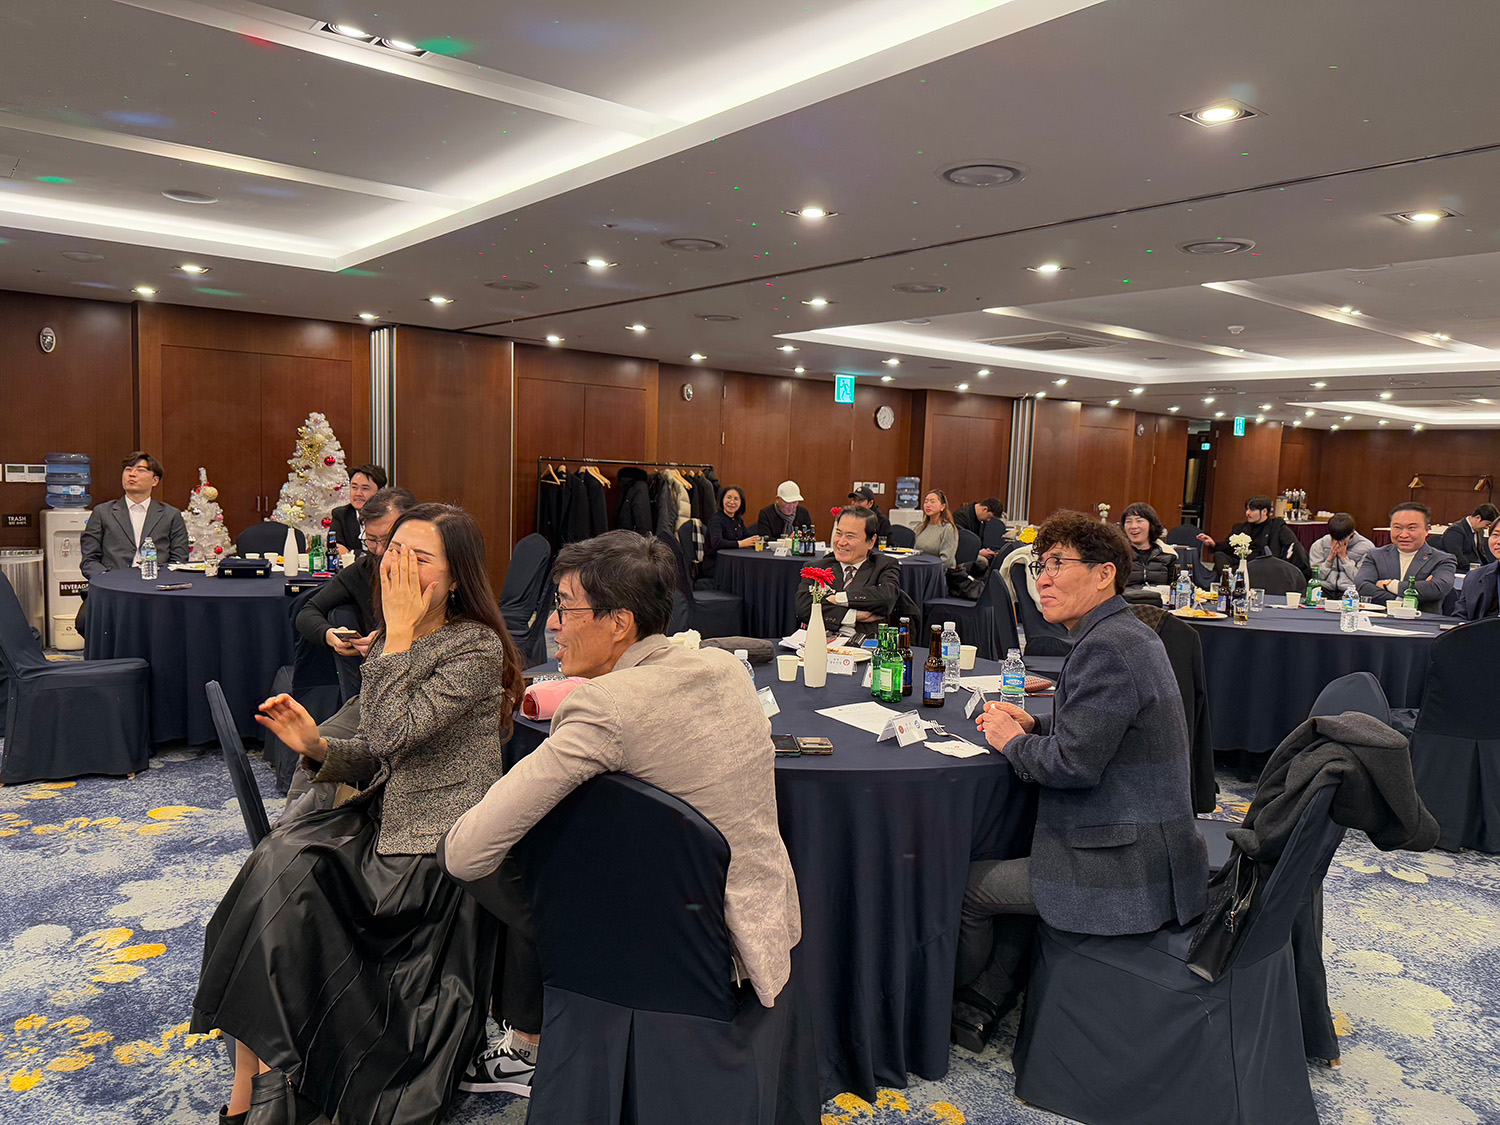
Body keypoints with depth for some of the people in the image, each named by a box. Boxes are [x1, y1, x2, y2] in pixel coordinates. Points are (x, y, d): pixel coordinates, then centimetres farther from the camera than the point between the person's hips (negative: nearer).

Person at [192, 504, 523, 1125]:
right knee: (278, 859, -17)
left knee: (281, 878, -18)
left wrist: (400, 635, -19)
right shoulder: (391, 643, 9)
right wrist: (316, 744, -8)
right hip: (383, 821, 7)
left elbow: (395, 733, -25)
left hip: (439, 851, -7)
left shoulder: (478, 648, -14)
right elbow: (376, 762, 11)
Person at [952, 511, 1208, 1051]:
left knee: (969, 883, 1)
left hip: (1124, 870, -10)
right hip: (1152, 850, 10)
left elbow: (1075, 763, -27)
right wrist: (1034, 725, 6)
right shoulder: (1128, 632, 10)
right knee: (1010, 854, 24)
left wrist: (1013, 742, -9)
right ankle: (989, 1005, 33)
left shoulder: (1107, 648, -23)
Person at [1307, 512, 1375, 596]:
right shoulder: (1318, 546, 9)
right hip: (1325, 591, 1)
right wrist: (1330, 558, -3)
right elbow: (1315, 577, 7)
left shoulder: (1366, 547, 3)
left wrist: (1344, 558, -4)